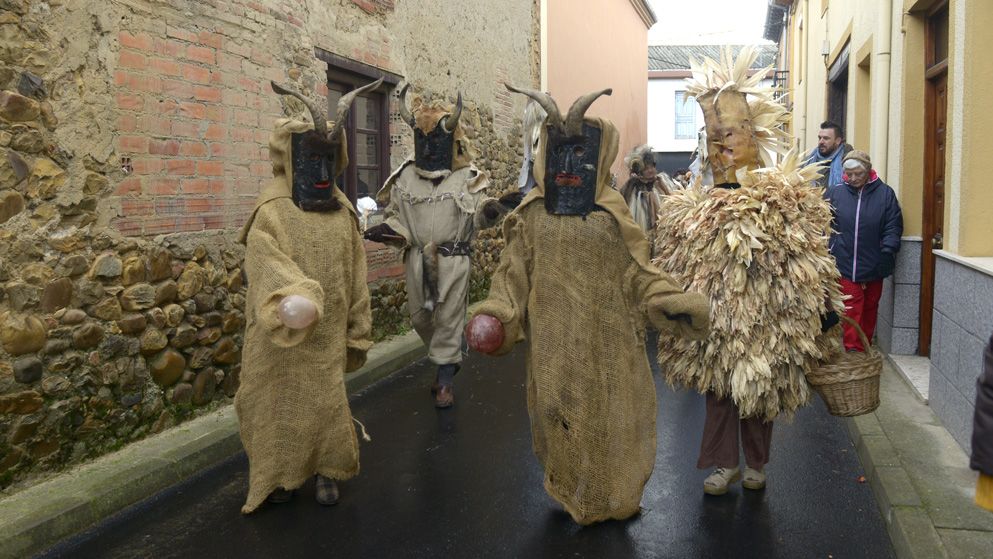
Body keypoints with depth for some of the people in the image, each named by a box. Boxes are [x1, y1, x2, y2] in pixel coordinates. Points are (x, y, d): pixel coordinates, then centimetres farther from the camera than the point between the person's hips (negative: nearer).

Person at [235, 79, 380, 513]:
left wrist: (357, 330, 9)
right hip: (281, 335, -3)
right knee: (279, 402, 8)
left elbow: (354, 275, 9)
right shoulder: (272, 211, -8)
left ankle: (327, 469, 28)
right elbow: (266, 261, -24)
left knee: (327, 402, 7)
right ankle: (277, 474, 29)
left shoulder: (342, 210, 6)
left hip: (327, 334, 3)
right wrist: (290, 295, -44)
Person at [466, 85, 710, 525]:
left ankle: (612, 498, 30)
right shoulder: (532, 214, 2)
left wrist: (670, 302, -12)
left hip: (605, 339, 0)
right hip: (555, 342, 0)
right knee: (560, 415, 8)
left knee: (608, 416, 8)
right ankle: (573, 495, 30)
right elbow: (515, 271, 3)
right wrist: (496, 313, -10)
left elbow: (635, 272, 0)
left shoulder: (612, 212, 0)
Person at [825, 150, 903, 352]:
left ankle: (865, 347, 28)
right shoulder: (835, 192, -2)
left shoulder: (884, 193, -1)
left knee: (870, 308, 14)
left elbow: (894, 226, -1)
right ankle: (852, 349, -2)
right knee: (851, 308, -5)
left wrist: (888, 249, -13)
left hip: (873, 265, 2)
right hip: (846, 265, -2)